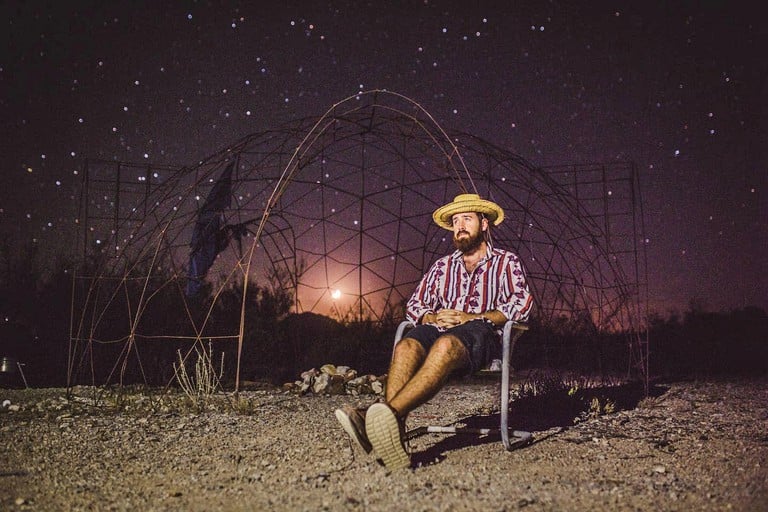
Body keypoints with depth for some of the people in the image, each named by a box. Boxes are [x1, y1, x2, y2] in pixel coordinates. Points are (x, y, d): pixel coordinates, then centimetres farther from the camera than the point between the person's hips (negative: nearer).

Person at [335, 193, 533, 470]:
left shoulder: (506, 262, 17)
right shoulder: (442, 266, 27)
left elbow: (522, 303, 0)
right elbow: (414, 305, 20)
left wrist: (473, 317, -11)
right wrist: (434, 317, -4)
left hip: (481, 333, -3)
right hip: (440, 329, 4)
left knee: (445, 345, -40)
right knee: (406, 347, -33)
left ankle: (390, 412, -56)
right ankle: (392, 430, -51)